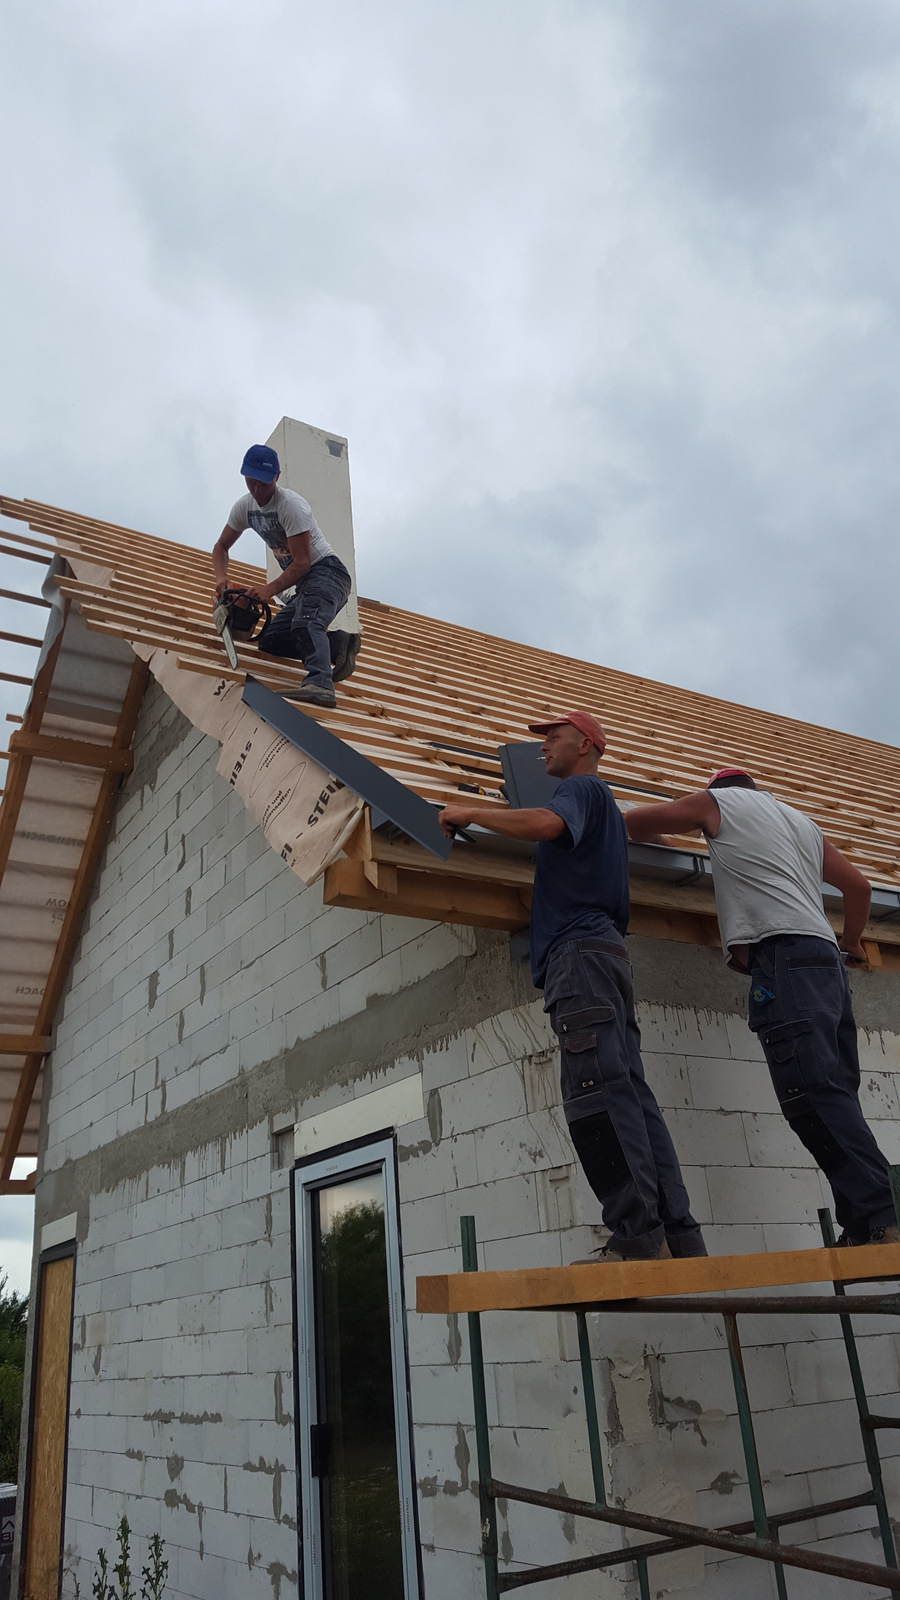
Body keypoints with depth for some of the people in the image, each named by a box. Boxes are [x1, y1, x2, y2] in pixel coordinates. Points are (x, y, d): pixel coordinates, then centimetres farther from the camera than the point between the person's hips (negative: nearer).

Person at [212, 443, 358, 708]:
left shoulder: (291, 505, -18)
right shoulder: (244, 507, 7)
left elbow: (302, 563, -20)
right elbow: (221, 547, 17)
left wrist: (269, 590, -25)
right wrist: (221, 577, -4)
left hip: (327, 573, -9)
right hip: (304, 585, 9)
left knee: (305, 622, -38)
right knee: (268, 641, 3)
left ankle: (320, 684, -60)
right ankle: (338, 644, -5)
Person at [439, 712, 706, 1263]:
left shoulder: (583, 788, 4)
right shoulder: (604, 805, 35)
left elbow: (546, 824, -18)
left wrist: (468, 812, -7)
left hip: (580, 949, -10)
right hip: (603, 951, 10)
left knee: (598, 1092, -18)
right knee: (630, 1095, 1)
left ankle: (639, 1238, -22)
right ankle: (679, 1238, -2)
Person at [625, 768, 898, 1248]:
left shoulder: (717, 801, 14)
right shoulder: (803, 822, 31)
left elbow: (635, 821, 21)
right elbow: (858, 886, 32)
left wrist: (655, 837, 44)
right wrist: (850, 943, 47)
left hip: (782, 954, -8)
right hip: (826, 958, 8)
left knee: (815, 1093, -17)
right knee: (835, 1096, 3)